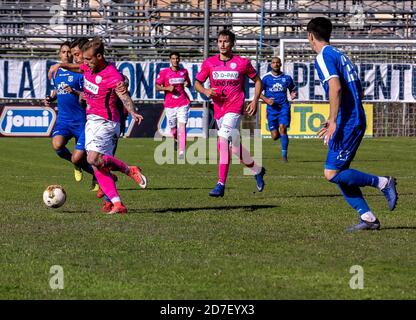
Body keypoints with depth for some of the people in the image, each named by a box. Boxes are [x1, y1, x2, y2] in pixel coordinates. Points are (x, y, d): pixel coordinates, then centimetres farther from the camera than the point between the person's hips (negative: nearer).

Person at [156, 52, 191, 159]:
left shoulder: (184, 71, 7)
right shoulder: (164, 72, 0)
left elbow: (189, 83, 21)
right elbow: (157, 87, 2)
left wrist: (187, 84, -3)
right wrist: (167, 88, -15)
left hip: (183, 103, 0)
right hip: (170, 104, 0)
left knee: (182, 126, -14)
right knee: (173, 127, 9)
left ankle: (181, 152, -20)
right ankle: (175, 139, 46)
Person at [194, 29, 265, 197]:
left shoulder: (242, 62, -2)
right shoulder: (209, 63, 5)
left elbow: (257, 81, 10)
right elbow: (197, 83, 12)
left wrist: (255, 100, -1)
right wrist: (206, 91, -10)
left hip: (234, 109, -5)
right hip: (218, 109, 5)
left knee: (223, 141, -22)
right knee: (233, 145, 14)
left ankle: (221, 184, -23)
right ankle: (257, 170, 38)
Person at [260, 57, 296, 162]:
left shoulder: (286, 77, 5)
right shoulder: (266, 78, 1)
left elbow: (291, 90, 17)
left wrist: (292, 95, -7)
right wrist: (266, 100, -11)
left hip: (284, 107, 0)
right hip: (271, 108, 0)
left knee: (282, 129, -19)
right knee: (275, 136, -2)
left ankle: (284, 154, -11)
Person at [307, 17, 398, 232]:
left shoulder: (323, 57, -8)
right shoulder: (341, 55, 20)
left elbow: (336, 87, -23)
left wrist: (333, 122, -23)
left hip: (347, 123, -9)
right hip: (357, 120, 9)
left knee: (332, 173, -10)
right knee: (339, 173, 10)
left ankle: (383, 183, -7)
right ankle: (368, 217, 5)